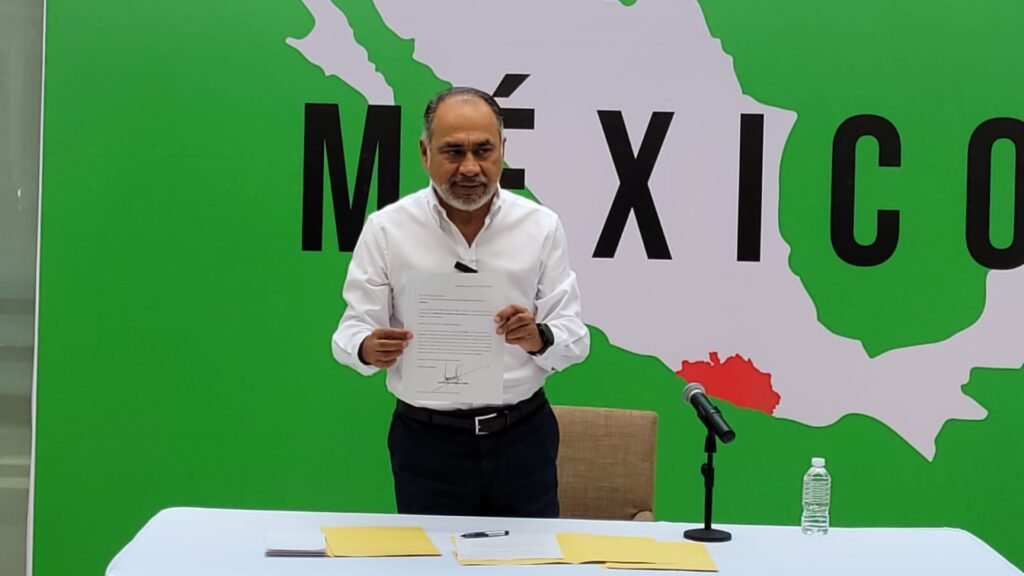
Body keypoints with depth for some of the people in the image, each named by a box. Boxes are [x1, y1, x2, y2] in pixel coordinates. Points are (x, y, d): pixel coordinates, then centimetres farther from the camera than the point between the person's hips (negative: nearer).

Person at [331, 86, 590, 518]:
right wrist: (369, 348, -26)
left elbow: (575, 337, -2)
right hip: (427, 441, -1)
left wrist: (539, 337, -24)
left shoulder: (541, 226, -1)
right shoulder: (386, 228, -3)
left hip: (523, 436, 1)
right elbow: (351, 331, -3)